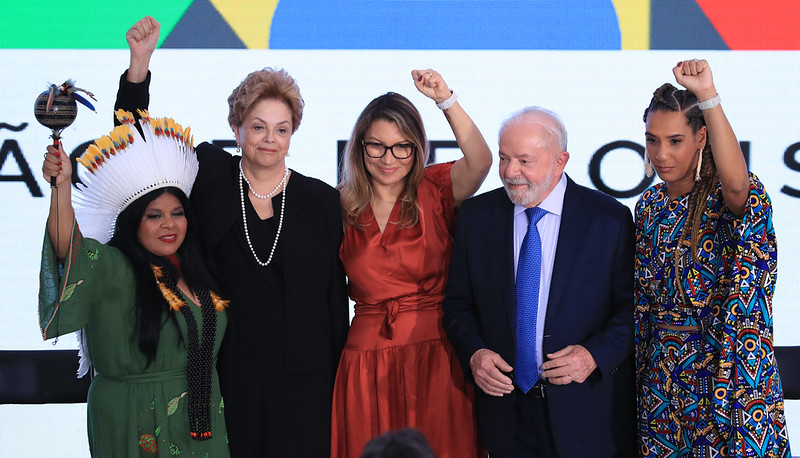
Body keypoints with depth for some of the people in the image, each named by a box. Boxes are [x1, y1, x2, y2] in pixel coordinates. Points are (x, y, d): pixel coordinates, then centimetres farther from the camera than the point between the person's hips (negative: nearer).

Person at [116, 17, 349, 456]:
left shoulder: (323, 201, 4)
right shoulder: (209, 177, 5)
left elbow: (336, 294, 6)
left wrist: (338, 379, 4)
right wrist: (139, 62, -8)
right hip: (226, 375, 0)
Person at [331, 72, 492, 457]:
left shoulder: (434, 191, 1)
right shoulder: (342, 206, 7)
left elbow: (479, 162, -21)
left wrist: (446, 100, -28)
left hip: (435, 356, -2)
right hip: (366, 363, 2)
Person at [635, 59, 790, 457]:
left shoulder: (722, 196, -11)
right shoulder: (650, 206, 7)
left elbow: (737, 185, -37)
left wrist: (708, 96, -41)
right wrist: (639, 374, 13)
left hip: (728, 364, -5)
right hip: (663, 371, 6)